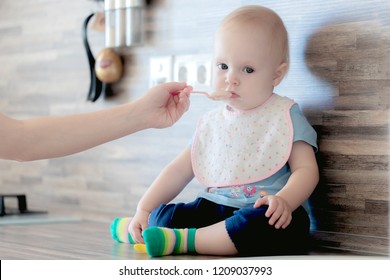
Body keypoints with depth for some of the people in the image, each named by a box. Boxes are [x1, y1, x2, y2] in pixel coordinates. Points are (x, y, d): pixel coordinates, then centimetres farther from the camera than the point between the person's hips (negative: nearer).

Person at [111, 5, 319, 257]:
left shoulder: (285, 116, 1)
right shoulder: (212, 123, 15)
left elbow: (306, 169, -7)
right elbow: (180, 170, 16)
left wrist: (284, 200, -28)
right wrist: (144, 210, 5)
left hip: (265, 214, -4)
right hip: (215, 207, 5)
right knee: (163, 215, -17)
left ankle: (184, 240, -31)